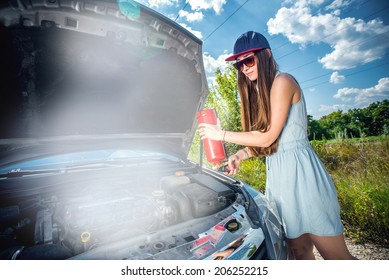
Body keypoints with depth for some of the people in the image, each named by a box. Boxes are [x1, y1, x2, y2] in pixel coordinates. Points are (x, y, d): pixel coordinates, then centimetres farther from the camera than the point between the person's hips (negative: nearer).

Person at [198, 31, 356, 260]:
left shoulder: (282, 81, -8)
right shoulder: (260, 92, 18)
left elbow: (268, 137, -15)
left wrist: (222, 135, -9)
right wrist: (241, 155, 3)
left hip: (298, 170, -8)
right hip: (278, 172, 8)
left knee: (335, 254, 5)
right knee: (299, 248, 15)